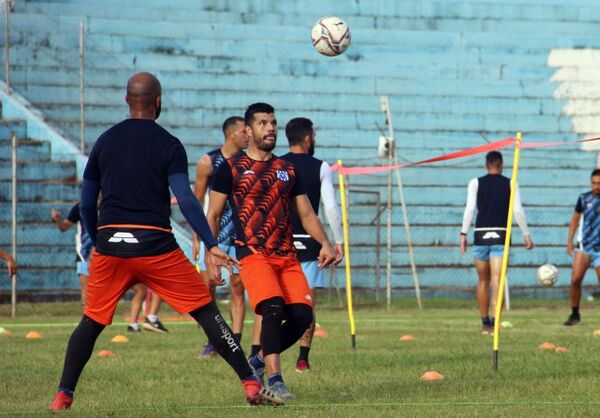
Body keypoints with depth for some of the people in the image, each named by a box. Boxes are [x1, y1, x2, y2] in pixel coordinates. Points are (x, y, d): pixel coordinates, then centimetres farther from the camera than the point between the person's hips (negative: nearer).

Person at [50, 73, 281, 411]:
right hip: (155, 246, -3)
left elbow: (87, 202, 14)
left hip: (109, 244, 3)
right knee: (206, 311, 3)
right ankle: (252, 385, 0)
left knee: (91, 322, 15)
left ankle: (63, 396, 9)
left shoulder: (105, 141, 10)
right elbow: (185, 199, -10)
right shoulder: (169, 145, -1)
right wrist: (211, 246, -10)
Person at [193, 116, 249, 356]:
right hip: (214, 233, -1)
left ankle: (235, 343, 2)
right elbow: (197, 201, 4)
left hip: (242, 235, 1)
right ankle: (212, 341, 8)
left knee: (238, 288, 0)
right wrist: (197, 237, 0)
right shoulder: (208, 162, -1)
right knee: (207, 287, -3)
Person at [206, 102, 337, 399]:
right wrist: (210, 255, -3)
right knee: (273, 309, -26)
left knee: (302, 315, -10)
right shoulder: (231, 169, 5)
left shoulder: (288, 170, 18)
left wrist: (325, 244, 2)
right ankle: (274, 379, -22)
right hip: (252, 254, -5)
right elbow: (213, 215, 6)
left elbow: (306, 214, 18)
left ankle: (259, 361, 13)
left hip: (287, 255, 5)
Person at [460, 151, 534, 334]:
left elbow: (470, 209, -5)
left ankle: (485, 323, 21)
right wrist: (526, 234, 5)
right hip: (500, 235, -1)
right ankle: (493, 320, -24)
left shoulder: (476, 183, 4)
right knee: (496, 281, -8)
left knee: (483, 281, 14)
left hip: (481, 234, 1)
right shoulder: (510, 184, 4)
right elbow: (518, 211, -1)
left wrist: (463, 233, -6)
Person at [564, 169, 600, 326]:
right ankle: (574, 314, 3)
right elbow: (575, 219, 13)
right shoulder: (584, 198, 2)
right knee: (575, 279, -11)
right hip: (584, 246, 1)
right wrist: (570, 241, 8)